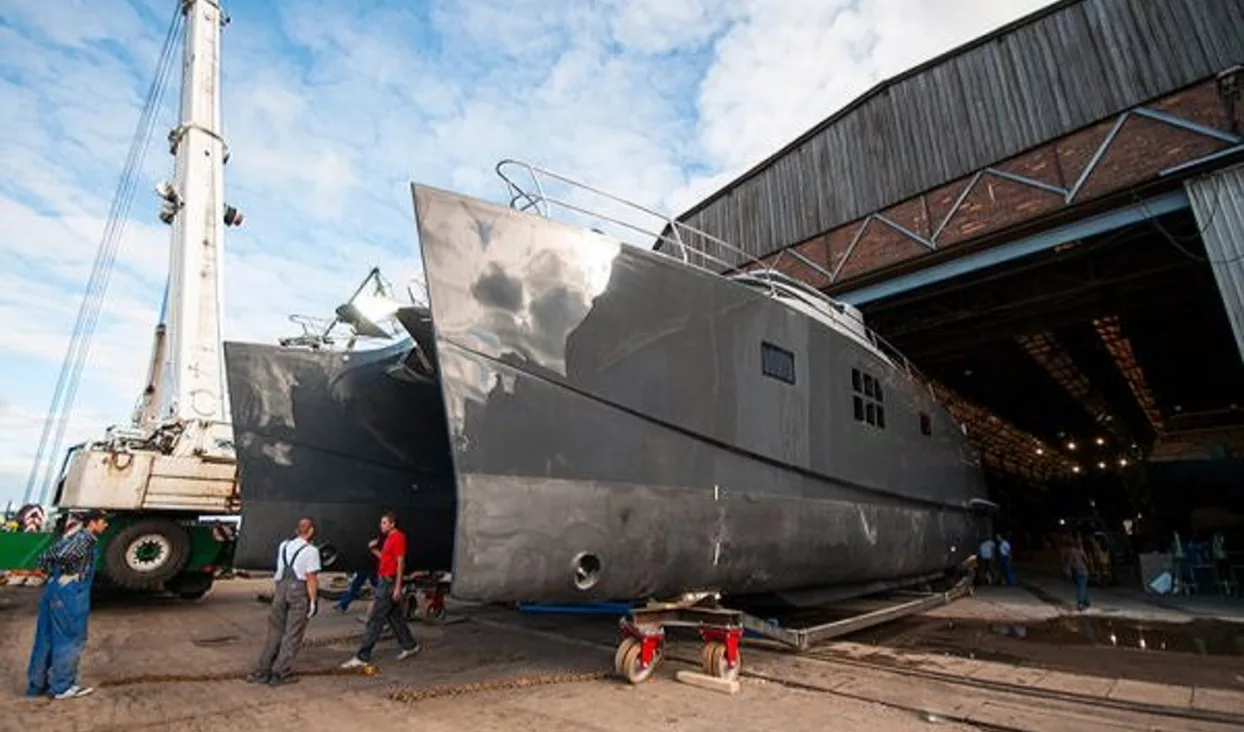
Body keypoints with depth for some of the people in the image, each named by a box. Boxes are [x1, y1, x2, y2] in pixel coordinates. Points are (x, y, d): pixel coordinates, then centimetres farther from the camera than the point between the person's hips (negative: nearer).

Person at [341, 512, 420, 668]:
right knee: (395, 617, 17)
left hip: (389, 582, -10)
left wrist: (398, 587, -20)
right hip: (384, 581, 10)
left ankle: (362, 657, 2)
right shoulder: (390, 538, 15)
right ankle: (409, 646, 27)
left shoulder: (398, 538, -15)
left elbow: (400, 563, -18)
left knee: (375, 620, -5)